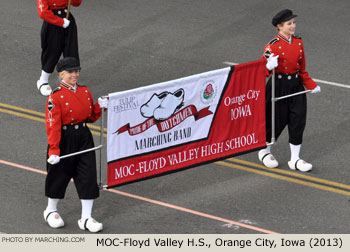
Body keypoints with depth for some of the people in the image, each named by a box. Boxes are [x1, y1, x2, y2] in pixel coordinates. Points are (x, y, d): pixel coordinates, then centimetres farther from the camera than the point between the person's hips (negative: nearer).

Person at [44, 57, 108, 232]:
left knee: (88, 177, 2)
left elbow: (91, 117, 15)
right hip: (64, 140, -5)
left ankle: (86, 218, 8)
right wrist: (54, 150, -22)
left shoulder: (85, 91, 6)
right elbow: (53, 125, -18)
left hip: (84, 138, 5)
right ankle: (51, 211, 32)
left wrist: (99, 107, -5)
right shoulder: (56, 96, -15)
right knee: (59, 176, 10)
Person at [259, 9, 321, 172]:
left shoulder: (298, 42, 5)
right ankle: (264, 152, 30)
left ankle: (295, 160, 10)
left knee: (298, 121, 1)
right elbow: (263, 70, -12)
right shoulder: (273, 46, -14)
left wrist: (310, 85, 8)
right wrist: (269, 67, -34)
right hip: (278, 86, -5)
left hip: (296, 84, 6)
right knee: (277, 121, 4)